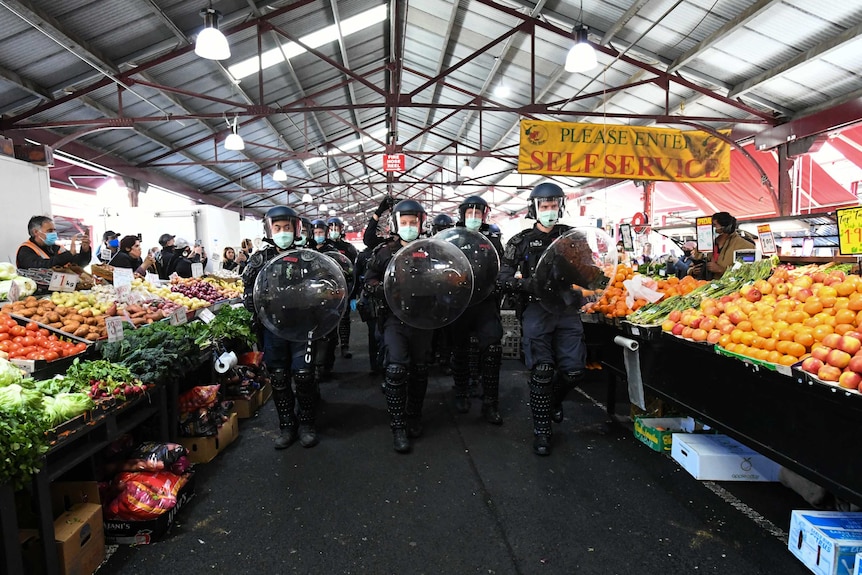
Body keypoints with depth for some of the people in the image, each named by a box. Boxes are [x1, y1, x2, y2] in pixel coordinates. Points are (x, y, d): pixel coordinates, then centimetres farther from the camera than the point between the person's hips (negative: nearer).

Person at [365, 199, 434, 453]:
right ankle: (398, 427, 1)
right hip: (395, 318, -2)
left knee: (419, 370, 12)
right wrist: (386, 290, -13)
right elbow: (369, 281, 6)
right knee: (396, 370, -12)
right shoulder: (385, 252, 2)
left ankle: (414, 418, 31)